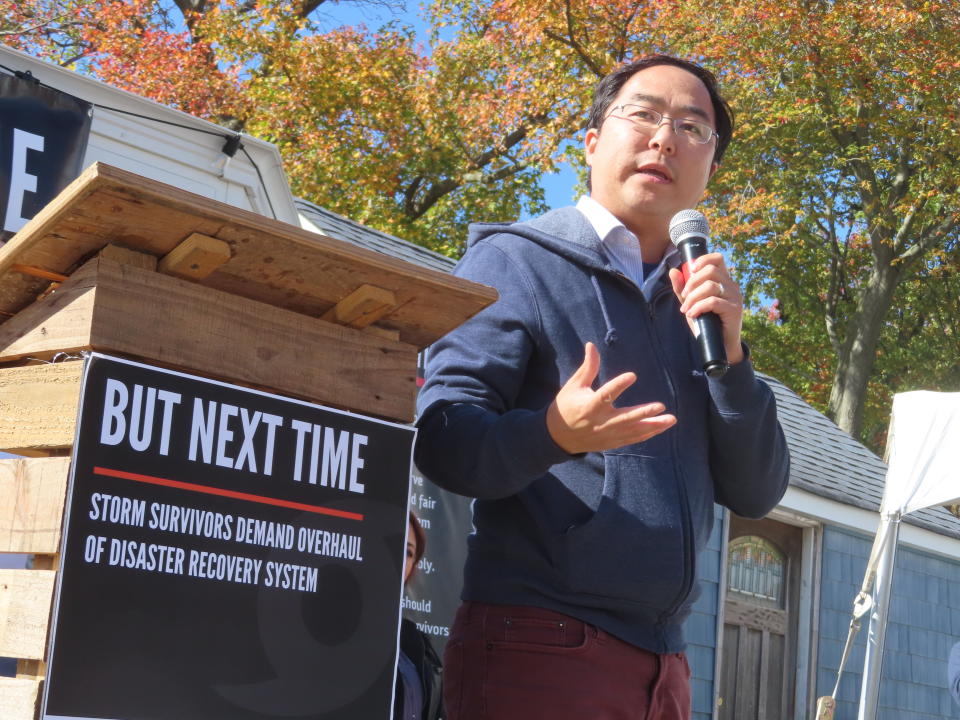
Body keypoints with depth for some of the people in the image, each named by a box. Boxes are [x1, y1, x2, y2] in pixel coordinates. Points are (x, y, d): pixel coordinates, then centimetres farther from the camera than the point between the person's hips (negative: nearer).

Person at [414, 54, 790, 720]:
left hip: (661, 663, 6)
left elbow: (756, 493, 9)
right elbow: (443, 439, -11)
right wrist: (556, 432, -30)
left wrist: (727, 352, -6)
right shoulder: (516, 261, -2)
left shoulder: (695, 303, 15)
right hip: (538, 645, -6)